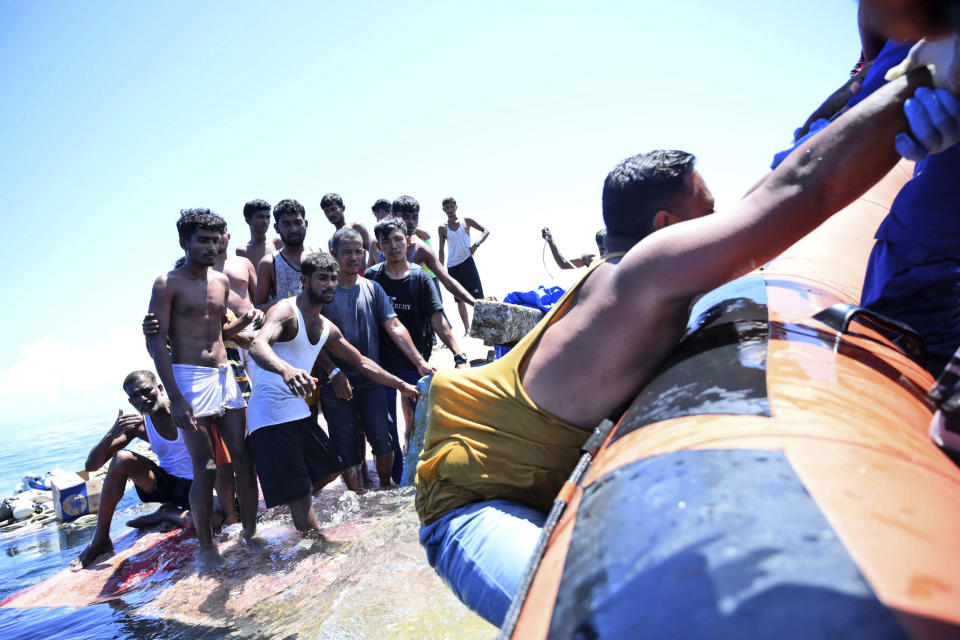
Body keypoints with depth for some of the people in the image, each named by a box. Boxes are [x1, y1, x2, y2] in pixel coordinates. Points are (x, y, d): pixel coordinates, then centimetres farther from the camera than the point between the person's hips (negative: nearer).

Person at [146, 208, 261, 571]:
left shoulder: (222, 282, 13)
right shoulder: (168, 284, -5)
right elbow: (156, 342, -10)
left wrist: (241, 324, 0)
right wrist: (175, 398, -18)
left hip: (224, 375, 6)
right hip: (190, 377, -6)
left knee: (244, 457, 5)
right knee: (204, 468, -4)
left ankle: (251, 533, 18)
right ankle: (205, 546, 12)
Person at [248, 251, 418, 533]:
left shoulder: (327, 328, 12)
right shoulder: (285, 311, -13)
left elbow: (361, 362, 21)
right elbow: (258, 346, -34)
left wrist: (402, 385, 20)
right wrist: (286, 370, -55)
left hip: (299, 412, 9)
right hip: (271, 414, -9)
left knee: (331, 467, 23)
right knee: (300, 495, -6)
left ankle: (285, 501, 37)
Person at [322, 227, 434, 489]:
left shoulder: (372, 288, 6)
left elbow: (394, 327, 0)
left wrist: (420, 361, -9)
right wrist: (333, 373, -14)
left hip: (371, 380, 2)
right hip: (336, 384, -2)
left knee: (384, 442, 3)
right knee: (346, 448, 7)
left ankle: (385, 489, 29)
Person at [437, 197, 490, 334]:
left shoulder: (466, 221, 3)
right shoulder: (442, 228, 5)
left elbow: (486, 231, 4)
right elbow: (441, 250, 9)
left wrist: (476, 244, -12)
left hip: (467, 261, -2)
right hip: (452, 266, 2)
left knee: (478, 295, -8)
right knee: (460, 300, 6)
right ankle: (467, 328, 14)